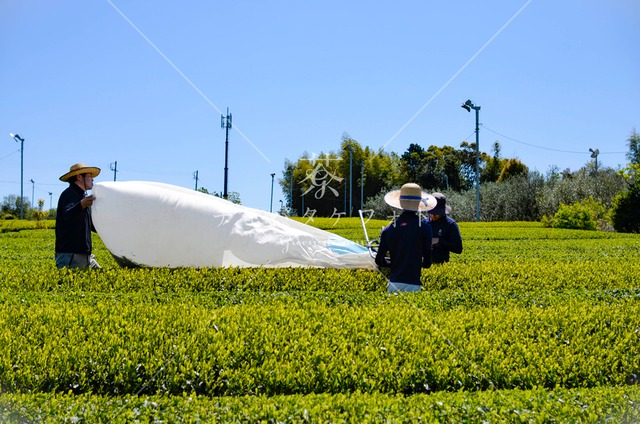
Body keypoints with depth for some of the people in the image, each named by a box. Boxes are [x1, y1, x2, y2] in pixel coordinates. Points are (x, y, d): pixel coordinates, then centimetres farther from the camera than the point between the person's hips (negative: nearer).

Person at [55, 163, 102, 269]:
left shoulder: (84, 197, 22)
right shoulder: (69, 194, -7)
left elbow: (93, 226, 26)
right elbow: (68, 215, -28)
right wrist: (82, 204, -46)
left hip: (85, 254, 9)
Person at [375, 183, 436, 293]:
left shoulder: (388, 230, 5)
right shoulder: (425, 228, -4)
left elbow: (379, 261, 8)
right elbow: (427, 263, 0)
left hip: (394, 284, 3)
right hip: (413, 285, -3)